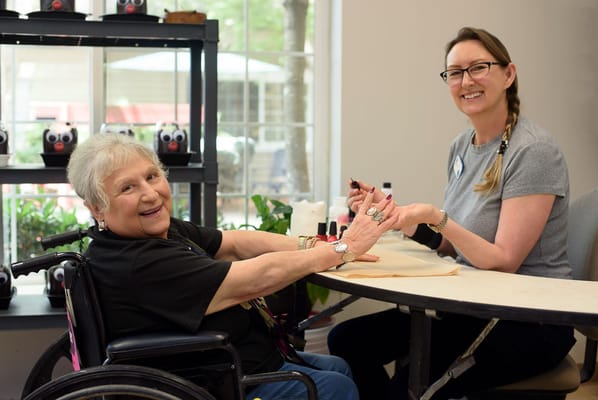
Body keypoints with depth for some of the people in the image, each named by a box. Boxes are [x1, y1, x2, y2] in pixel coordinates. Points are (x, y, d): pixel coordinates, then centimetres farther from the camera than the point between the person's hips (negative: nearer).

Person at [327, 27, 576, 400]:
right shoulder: (462, 147, 8)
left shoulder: (533, 151, -15)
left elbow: (504, 261, -17)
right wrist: (389, 212, 0)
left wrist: (436, 216, -29)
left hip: (531, 323, -7)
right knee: (346, 340, -5)